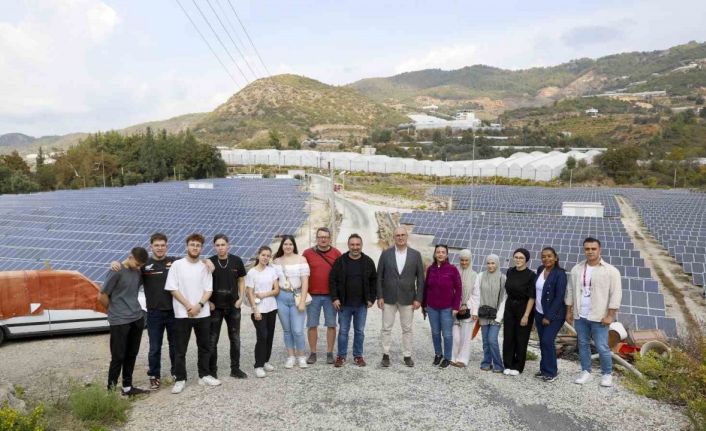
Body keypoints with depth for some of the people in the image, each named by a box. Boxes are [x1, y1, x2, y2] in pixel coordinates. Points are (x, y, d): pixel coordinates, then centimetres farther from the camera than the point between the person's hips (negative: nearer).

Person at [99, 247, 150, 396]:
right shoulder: (116, 272, -14)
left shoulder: (138, 271, 7)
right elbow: (101, 296, -10)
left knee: (131, 355, 13)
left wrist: (133, 308, 10)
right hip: (119, 321, -6)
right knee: (118, 357, 0)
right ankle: (111, 389, 12)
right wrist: (115, 310, 3)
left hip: (137, 319, 6)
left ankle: (127, 387, 23)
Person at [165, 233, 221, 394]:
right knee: (180, 349, 3)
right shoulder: (177, 265, -2)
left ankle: (204, 375, 24)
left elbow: (208, 290, 2)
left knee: (204, 347, 11)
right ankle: (180, 379, 13)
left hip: (202, 313, 3)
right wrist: (188, 306, -13)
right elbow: (172, 289, -6)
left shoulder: (205, 266, 5)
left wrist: (199, 305, -14)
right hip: (182, 314, -3)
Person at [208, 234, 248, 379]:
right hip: (215, 307, -2)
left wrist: (241, 298, -2)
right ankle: (212, 370, 17)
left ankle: (235, 369, 23)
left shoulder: (237, 261, -2)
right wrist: (208, 302, -8)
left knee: (235, 339, 10)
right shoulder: (209, 262, -6)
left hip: (233, 306, 2)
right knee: (212, 340, 5)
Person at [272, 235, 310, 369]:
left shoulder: (301, 259, -3)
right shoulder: (277, 261, 7)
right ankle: (290, 356, 22)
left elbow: (305, 282, -6)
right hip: (281, 297, 3)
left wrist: (302, 301, -12)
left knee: (297, 330, -5)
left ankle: (301, 356, 13)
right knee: (287, 330, 10)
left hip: (297, 297, -3)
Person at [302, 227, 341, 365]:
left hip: (330, 295, 0)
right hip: (313, 295, 0)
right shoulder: (307, 253, 0)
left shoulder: (336, 253, 1)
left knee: (331, 325, 5)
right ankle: (313, 353, 16)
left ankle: (330, 353, 16)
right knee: (312, 325, 5)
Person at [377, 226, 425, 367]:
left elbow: (420, 278, 0)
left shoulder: (416, 255, -1)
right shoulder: (386, 254, -1)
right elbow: (379, 277, 1)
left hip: (407, 298, 0)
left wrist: (418, 299, -4)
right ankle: (386, 355, 18)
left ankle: (407, 356, 20)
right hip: (389, 298, 0)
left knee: (407, 329, 9)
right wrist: (380, 296, -5)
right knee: (386, 328, 6)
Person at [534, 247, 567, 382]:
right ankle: (544, 369, 22)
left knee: (547, 341, -9)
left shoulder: (560, 273, -14)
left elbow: (559, 297, -17)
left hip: (554, 314, -6)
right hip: (539, 313, 6)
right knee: (543, 342, 10)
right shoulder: (540, 270, 5)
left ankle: (551, 372, 5)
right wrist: (535, 312, 12)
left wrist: (549, 316, -17)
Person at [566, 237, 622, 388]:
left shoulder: (611, 271, -8)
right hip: (580, 316, 4)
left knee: (602, 347, -2)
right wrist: (569, 311, 10)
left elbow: (616, 294, -9)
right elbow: (570, 291, 12)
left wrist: (610, 315, -13)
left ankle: (607, 374, 17)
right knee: (583, 344, 12)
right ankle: (586, 372, 24)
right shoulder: (576, 269, 6)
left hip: (599, 317, -4)